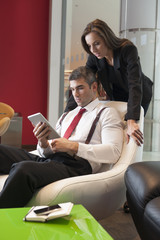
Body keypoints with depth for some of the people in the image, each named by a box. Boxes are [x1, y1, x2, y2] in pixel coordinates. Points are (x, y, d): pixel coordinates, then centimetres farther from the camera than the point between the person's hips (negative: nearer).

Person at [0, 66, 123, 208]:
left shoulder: (107, 113, 9)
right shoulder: (67, 116, 28)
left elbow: (113, 152, -8)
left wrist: (72, 146, -14)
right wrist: (43, 143, -3)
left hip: (75, 166, -7)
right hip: (49, 160, 7)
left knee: (23, 169, -35)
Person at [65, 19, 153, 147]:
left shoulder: (128, 50, -34)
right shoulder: (94, 57, -20)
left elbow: (135, 85, -43)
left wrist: (131, 121, -55)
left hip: (139, 96, -3)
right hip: (116, 96, 4)